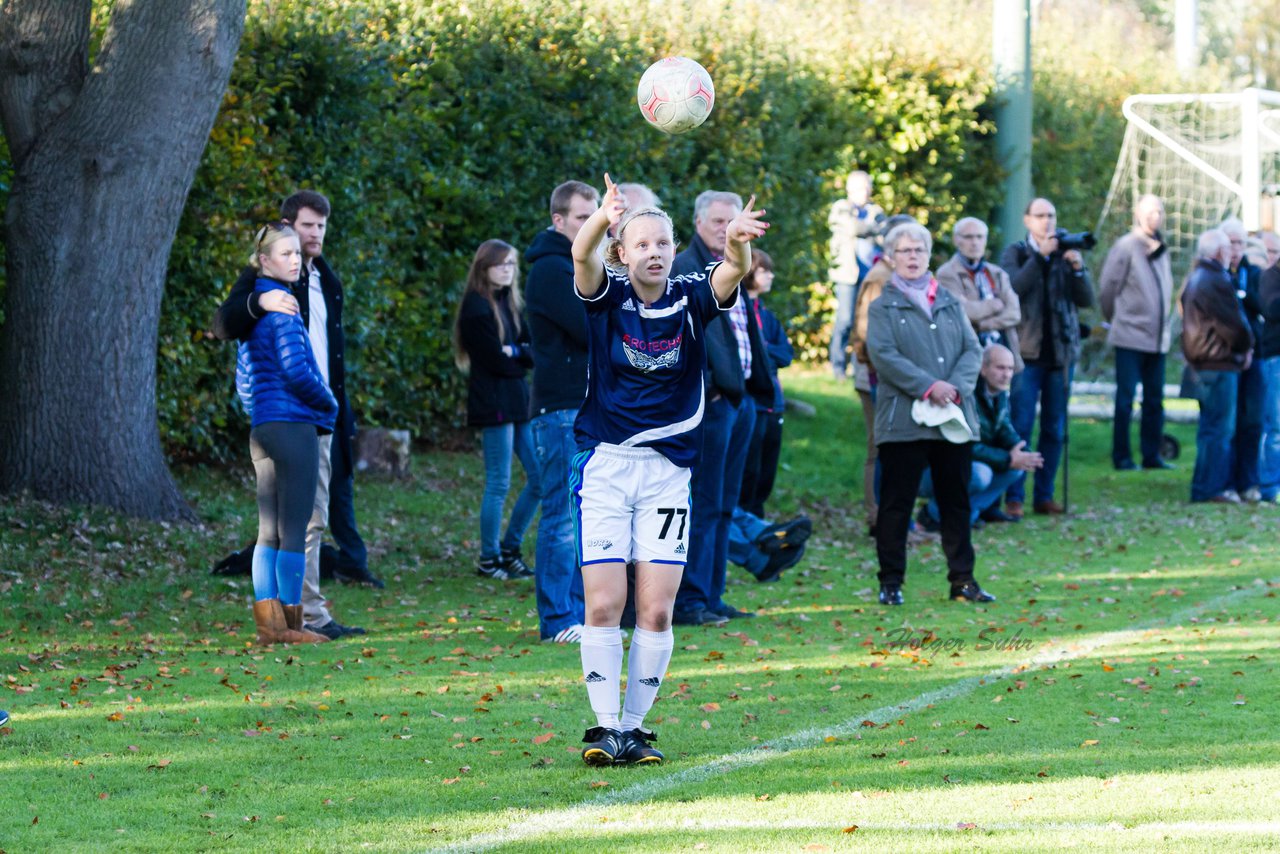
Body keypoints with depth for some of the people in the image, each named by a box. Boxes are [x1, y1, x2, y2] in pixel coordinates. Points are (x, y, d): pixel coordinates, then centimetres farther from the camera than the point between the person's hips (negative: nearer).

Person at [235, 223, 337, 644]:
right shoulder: (281, 307, -12)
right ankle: (289, 623, -4)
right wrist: (330, 404, -2)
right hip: (293, 425, -9)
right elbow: (295, 370, -17)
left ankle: (267, 621, 11)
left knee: (269, 531, 9)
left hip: (262, 431, 9)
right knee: (294, 530, -5)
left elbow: (243, 377, 21)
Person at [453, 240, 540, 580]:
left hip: (518, 399, 8)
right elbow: (497, 360, -15)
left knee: (540, 478, 7)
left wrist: (516, 352, -12)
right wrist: (525, 356, 1)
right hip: (494, 402, -8)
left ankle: (509, 549, 18)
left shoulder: (510, 303, 16)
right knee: (498, 484, -5)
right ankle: (488, 559, 5)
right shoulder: (476, 306, -9)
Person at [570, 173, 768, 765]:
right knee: (604, 604, -8)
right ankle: (605, 726, 0)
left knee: (656, 610, -3)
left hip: (668, 469, 1)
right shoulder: (607, 296, -2)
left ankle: (635, 727, 8)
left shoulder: (690, 299, 2)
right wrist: (604, 216, -46)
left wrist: (737, 243, -43)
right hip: (604, 465, -1)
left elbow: (732, 273, -19)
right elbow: (582, 256, -24)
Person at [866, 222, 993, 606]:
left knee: (956, 501, 8)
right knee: (897, 502, -1)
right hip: (903, 419, -4)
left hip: (954, 418, 4)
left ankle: (962, 579, 14)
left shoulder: (950, 304, 16)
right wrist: (928, 386, -18)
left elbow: (972, 349, 8)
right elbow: (883, 355, -10)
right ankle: (891, 582, 5)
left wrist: (957, 386, -11)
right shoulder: (883, 308, 3)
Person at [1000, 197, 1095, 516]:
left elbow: (1086, 299, 3)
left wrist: (1077, 268, -13)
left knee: (1055, 429, 6)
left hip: (1061, 352, 4)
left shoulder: (1067, 252, 12)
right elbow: (1012, 289, -15)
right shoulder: (1015, 253, 4)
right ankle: (1013, 497, -6)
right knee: (1021, 426, -9)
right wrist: (1041, 256, -21)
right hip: (1026, 351, -4)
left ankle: (1044, 496, 12)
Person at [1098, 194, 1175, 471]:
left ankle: (1151, 455, 15)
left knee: (1154, 399, 9)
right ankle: (1121, 457, 2)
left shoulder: (1161, 249, 13)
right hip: (1131, 337, -7)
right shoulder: (1126, 246, -9)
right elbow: (1107, 289, -5)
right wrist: (1117, 320, 6)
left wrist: (1165, 326, 12)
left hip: (1158, 339, 7)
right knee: (1125, 398, -3)